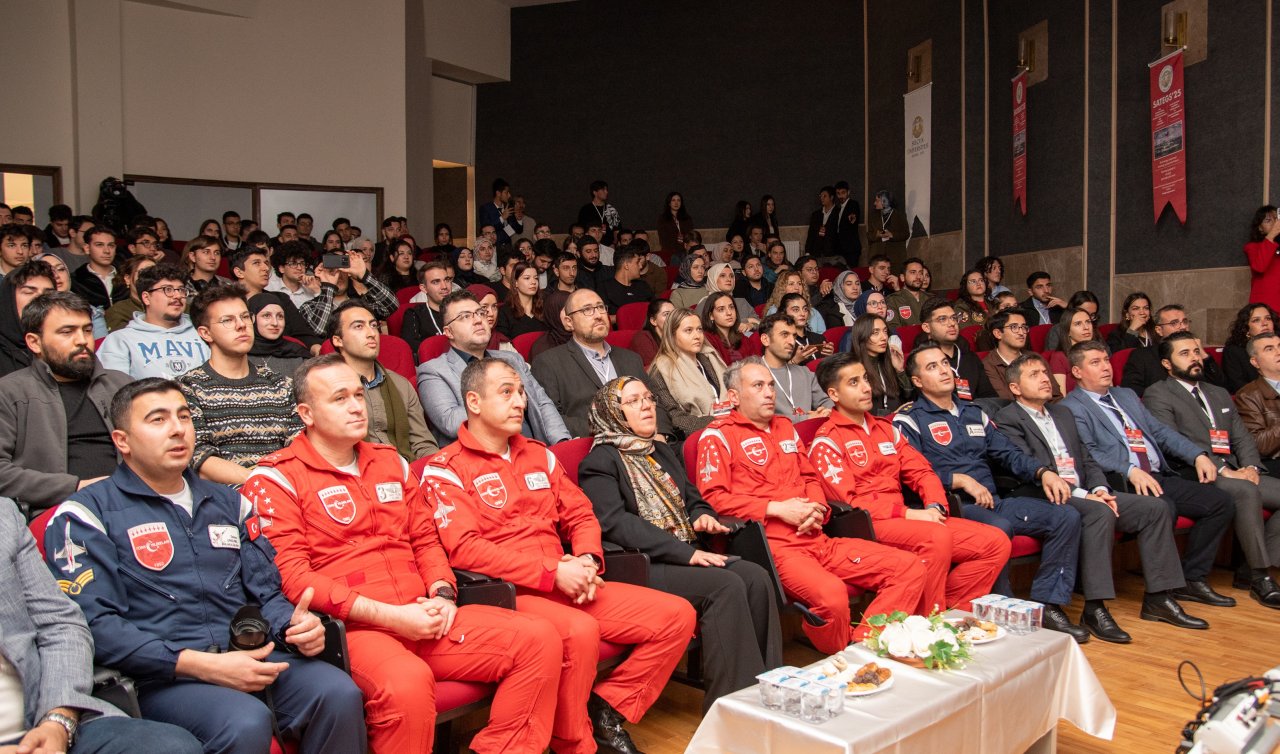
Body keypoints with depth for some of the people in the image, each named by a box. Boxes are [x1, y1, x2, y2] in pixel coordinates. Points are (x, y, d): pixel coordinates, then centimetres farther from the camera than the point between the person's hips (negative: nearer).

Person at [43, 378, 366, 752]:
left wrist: (294, 625, -5)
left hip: (249, 658, 5)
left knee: (339, 693, -24)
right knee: (247, 723, -35)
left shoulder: (225, 501, 21)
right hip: (161, 677, -5)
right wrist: (205, 666, -18)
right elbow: (94, 624, -9)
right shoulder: (86, 514, 4)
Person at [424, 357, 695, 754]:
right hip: (506, 593, -7)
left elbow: (581, 515, 19)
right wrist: (552, 572, -18)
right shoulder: (445, 470, -3)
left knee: (677, 615, -4)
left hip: (569, 586, 7)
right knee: (580, 631, -37)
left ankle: (606, 708, 6)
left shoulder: (538, 454, 18)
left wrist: (587, 560, -4)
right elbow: (464, 549, -15)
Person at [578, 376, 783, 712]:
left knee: (756, 577, -17)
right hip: (641, 566, -7)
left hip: (685, 554, 8)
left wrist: (701, 515, 3)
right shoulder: (600, 462, -3)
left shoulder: (662, 451, 24)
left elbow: (692, 497, 31)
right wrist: (686, 553, -21)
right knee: (726, 586, -27)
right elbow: (616, 524, -16)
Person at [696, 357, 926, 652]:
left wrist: (816, 509, 6)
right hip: (771, 544, -7)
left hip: (817, 538, 8)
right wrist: (777, 509, -12)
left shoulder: (785, 426, 24)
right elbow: (713, 497, -8)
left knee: (910, 569, -6)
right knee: (831, 594, -37)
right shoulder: (718, 435, 3)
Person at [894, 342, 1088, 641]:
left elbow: (1008, 453, 20)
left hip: (993, 501, 7)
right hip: (952, 506, -7)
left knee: (1066, 516, -9)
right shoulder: (909, 419, 2)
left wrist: (1043, 472, 2)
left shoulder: (973, 412, 23)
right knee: (999, 527, -37)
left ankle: (1048, 604, -6)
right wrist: (961, 480, -17)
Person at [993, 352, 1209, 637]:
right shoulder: (1007, 419, -3)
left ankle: (1157, 598, 0)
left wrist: (1100, 489, -2)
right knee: (1100, 513, -34)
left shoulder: (1063, 413, 24)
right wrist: (1081, 495, -19)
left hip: (1085, 493, 8)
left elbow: (1087, 460, 20)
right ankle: (1094, 610, -32)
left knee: (1156, 507, -5)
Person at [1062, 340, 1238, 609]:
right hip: (1121, 483, -8)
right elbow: (1088, 454, -14)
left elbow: (1160, 431, 23)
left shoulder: (1126, 395, 26)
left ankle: (1192, 579, 3)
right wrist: (1130, 471, -26)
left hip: (1160, 477, 8)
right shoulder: (1072, 407, -1)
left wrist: (1198, 455, 8)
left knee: (1220, 502, -6)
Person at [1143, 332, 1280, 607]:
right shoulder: (1158, 395, 2)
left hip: (1238, 473, 7)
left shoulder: (1220, 395, 27)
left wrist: (1251, 467, -3)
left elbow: (1242, 437, 20)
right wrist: (1222, 470, -17)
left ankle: (1251, 569, -7)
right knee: (1246, 491, -33)